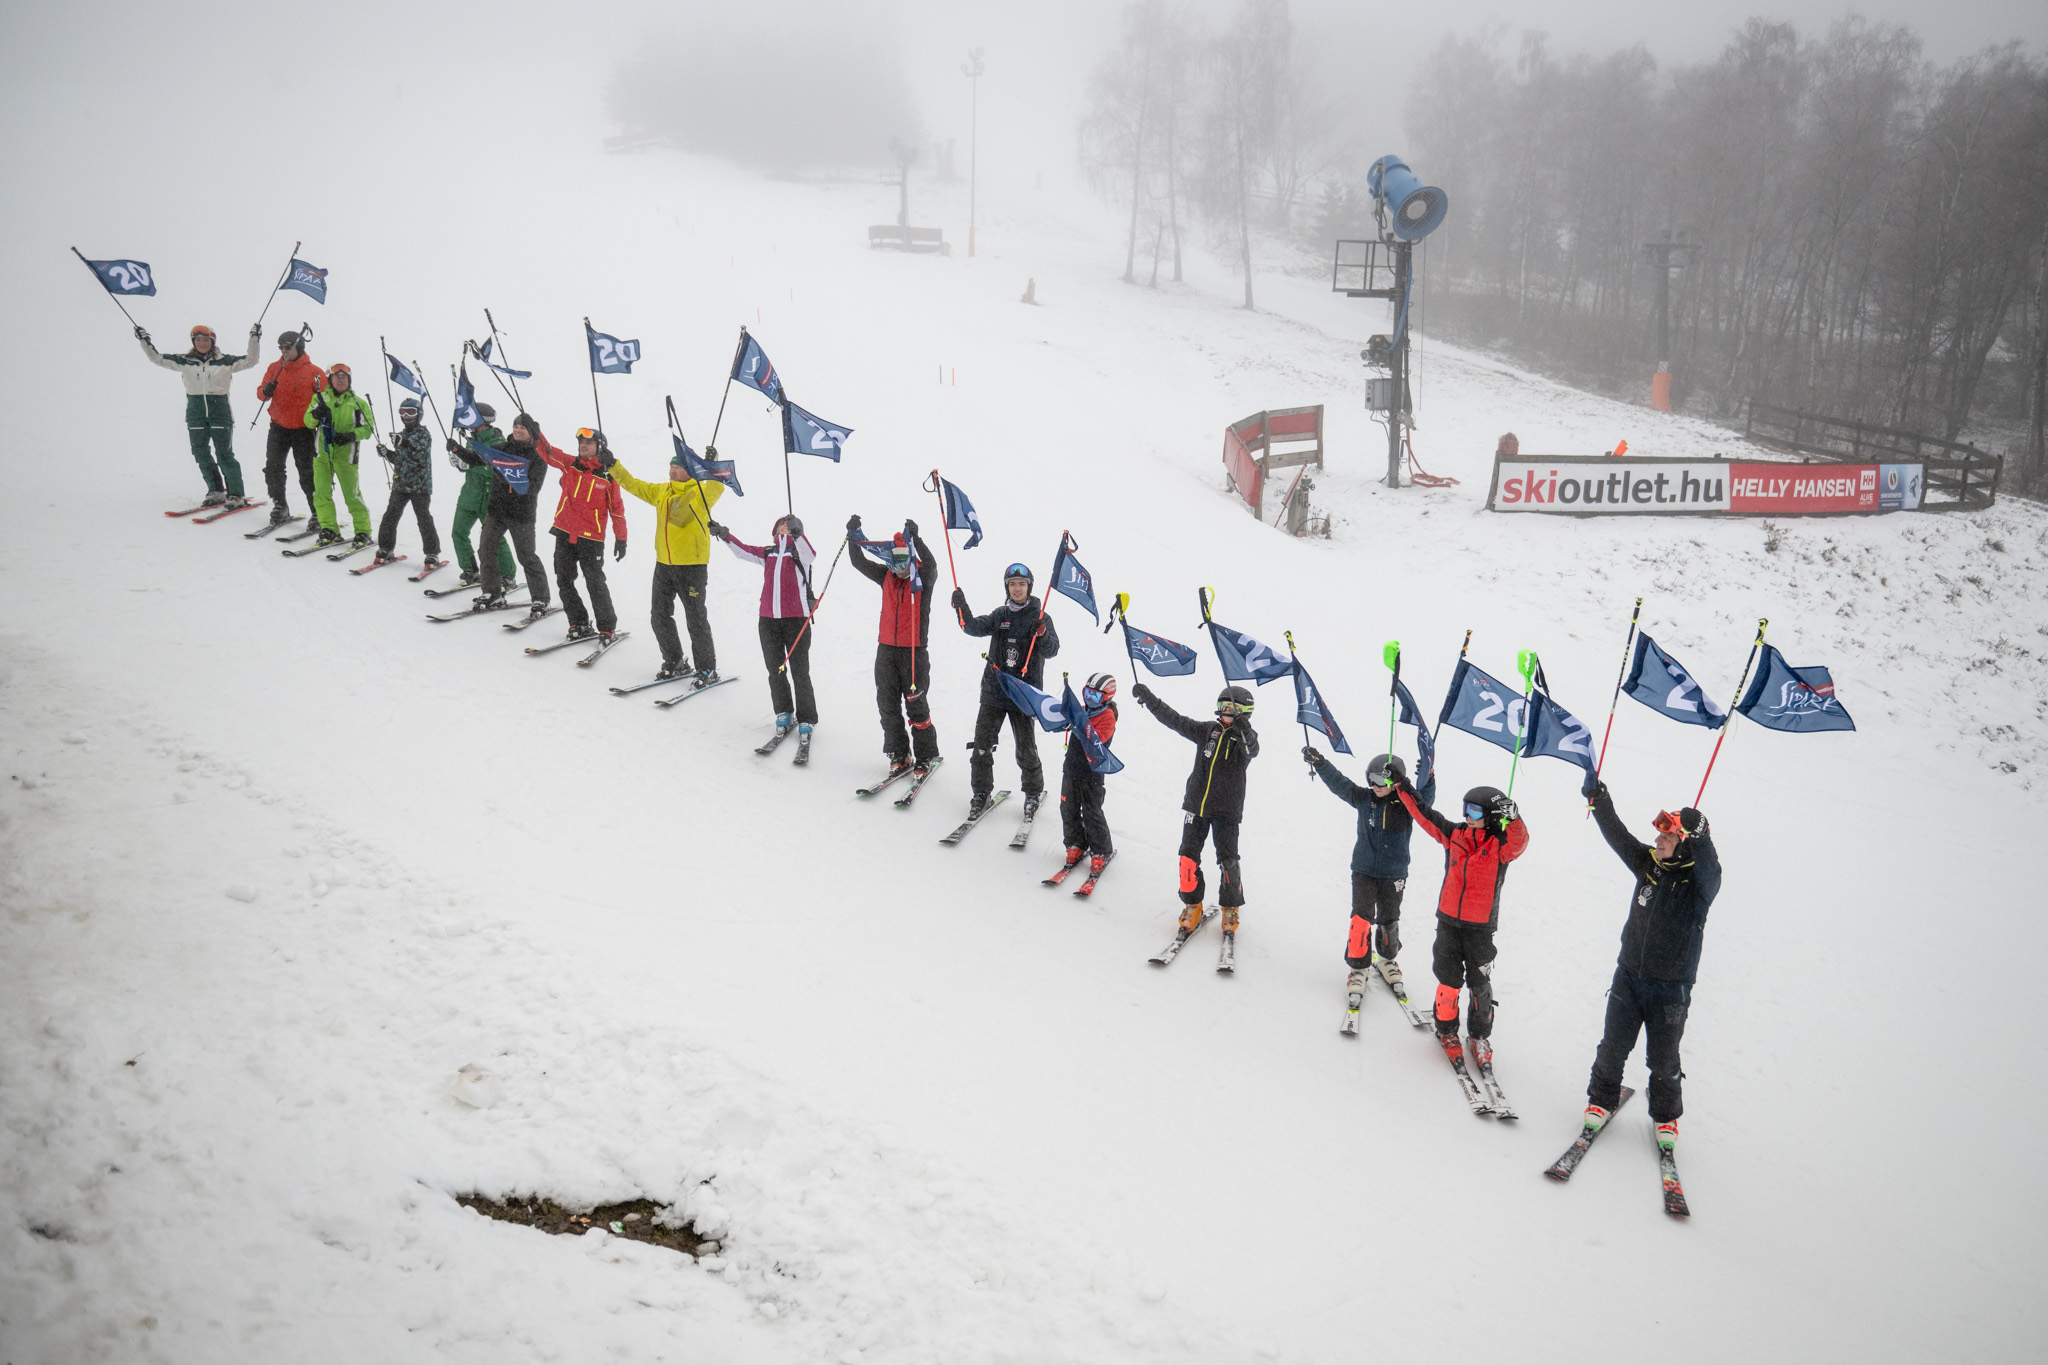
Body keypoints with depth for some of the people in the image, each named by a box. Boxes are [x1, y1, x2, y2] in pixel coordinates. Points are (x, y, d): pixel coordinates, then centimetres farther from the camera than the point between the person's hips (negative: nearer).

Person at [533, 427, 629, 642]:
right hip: (564, 534, 4)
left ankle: (606, 627, 9)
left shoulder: (608, 477, -1)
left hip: (591, 539, -4)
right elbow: (548, 453, -8)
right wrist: (535, 434, -27)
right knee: (564, 581, 7)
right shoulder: (570, 465, 5)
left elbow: (617, 509, 3)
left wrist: (621, 539, 0)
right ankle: (578, 624, 19)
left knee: (595, 584, -3)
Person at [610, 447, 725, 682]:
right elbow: (633, 485, 18)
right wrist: (613, 466, 12)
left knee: (696, 619, -1)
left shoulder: (700, 493, -10)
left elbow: (716, 489, -31)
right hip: (664, 565, 7)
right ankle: (674, 663, 27)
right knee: (660, 617, 12)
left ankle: (707, 670, 10)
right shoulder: (660, 492, 9)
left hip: (692, 566, -7)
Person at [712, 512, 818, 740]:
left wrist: (797, 533, -40)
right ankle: (783, 713, 28)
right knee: (775, 671, 11)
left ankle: (806, 721, 7)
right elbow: (743, 550, 10)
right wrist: (724, 535, -6)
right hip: (768, 619, 5)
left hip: (796, 619, -5)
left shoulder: (799, 551, 0)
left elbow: (810, 555, -22)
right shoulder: (768, 553, 14)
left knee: (800, 672, -2)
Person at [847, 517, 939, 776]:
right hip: (886, 648, 5)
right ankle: (899, 755, 20)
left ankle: (926, 756, 12)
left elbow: (930, 565, -27)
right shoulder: (887, 575, 7)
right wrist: (854, 536, -13)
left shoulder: (923, 577, -5)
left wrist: (916, 540, -39)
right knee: (887, 705, 8)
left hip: (915, 650, -5)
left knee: (916, 705, -1)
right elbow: (860, 562, 2)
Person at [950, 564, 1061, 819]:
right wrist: (963, 610, -24)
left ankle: (1034, 792, 21)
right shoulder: (1000, 616, 9)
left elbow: (1052, 650, -12)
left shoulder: (1041, 618, -1)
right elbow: (976, 628, -6)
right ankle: (981, 793, 13)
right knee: (982, 745, 0)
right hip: (994, 691, 3)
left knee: (1026, 750, 1)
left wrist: (1042, 635, -33)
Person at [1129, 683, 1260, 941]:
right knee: (1189, 857, 2)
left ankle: (1230, 910, 14)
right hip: (1196, 804, 4)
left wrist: (1242, 730, -47)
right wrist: (1150, 699, 3)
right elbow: (1175, 720, 8)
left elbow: (1252, 749, -26)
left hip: (1227, 810, -4)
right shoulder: (1207, 730, 7)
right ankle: (1192, 907, 17)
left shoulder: (1246, 737, -4)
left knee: (1227, 860, -5)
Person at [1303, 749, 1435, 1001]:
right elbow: (1339, 783, -8)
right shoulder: (1364, 798, -4)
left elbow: (1425, 798, -25)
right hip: (1363, 871, 0)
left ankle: (1388, 959, 39)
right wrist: (1320, 763, -21)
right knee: (1361, 918, -9)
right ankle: (1358, 967, 4)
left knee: (1389, 920, 12)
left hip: (1393, 874, 0)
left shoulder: (1408, 804, -8)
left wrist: (1427, 778, -44)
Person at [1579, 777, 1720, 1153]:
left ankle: (1666, 1116, 31)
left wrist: (1698, 834, -51)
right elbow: (1618, 836, 1)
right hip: (1629, 977, 4)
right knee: (1613, 1048, 11)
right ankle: (1602, 1100, 32)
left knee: (1663, 1061, 9)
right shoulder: (1648, 865, 0)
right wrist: (1597, 797, -4)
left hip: (1671, 989, -4)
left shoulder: (1702, 881, -14)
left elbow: (1708, 866, -35)